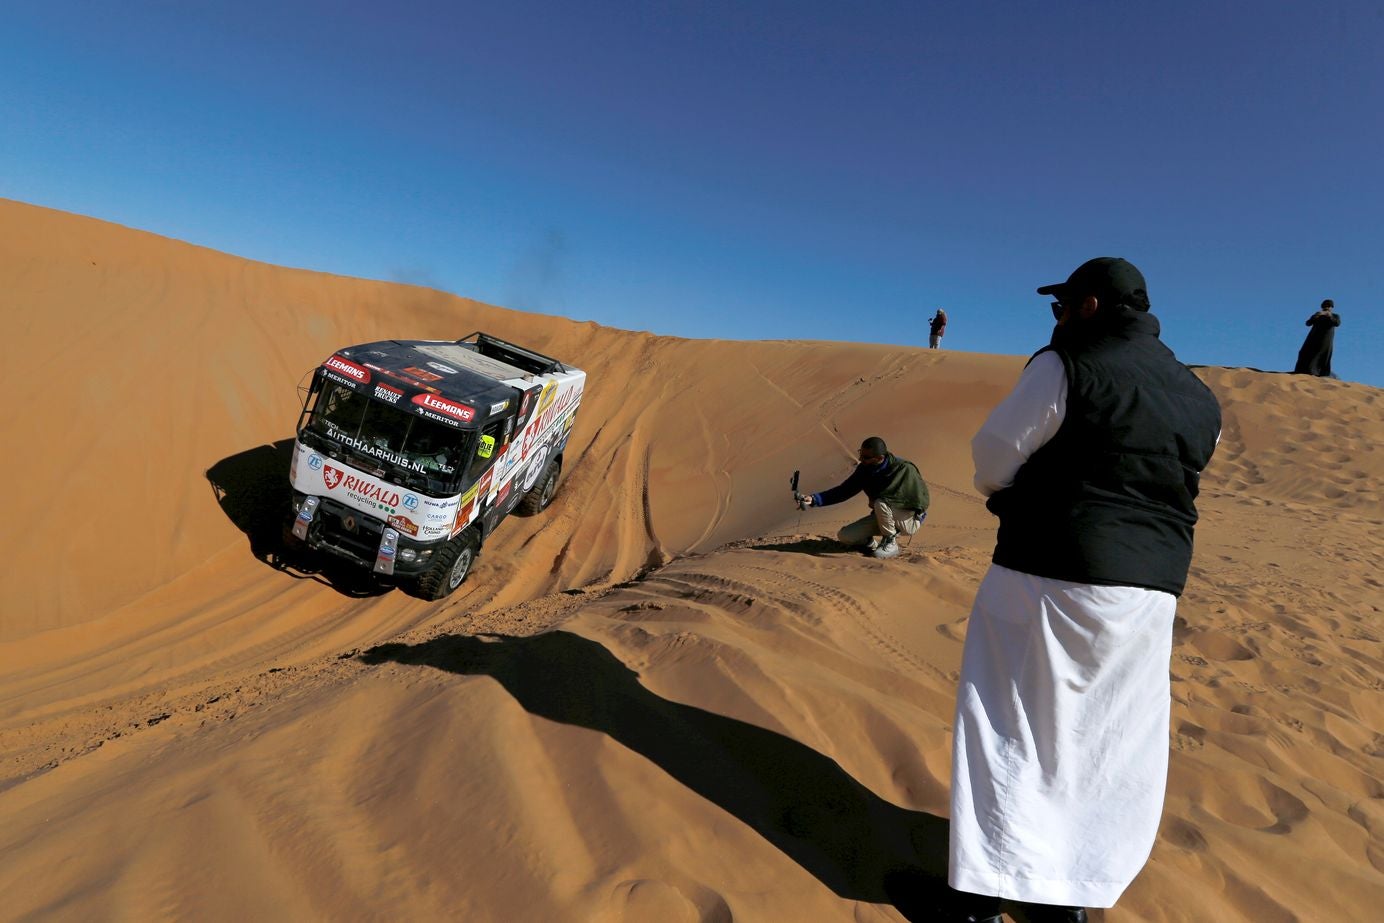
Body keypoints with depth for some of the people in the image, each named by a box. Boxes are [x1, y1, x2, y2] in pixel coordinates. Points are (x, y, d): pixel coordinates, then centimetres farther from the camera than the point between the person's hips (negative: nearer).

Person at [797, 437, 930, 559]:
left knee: (881, 502, -35)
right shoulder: (864, 469, -7)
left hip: (911, 519, -5)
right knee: (844, 536, -11)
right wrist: (814, 499, -17)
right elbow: (844, 490, -4)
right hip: (882, 516, 5)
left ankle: (891, 544, -14)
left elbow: (920, 503, -30)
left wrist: (882, 495, -28)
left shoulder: (904, 469, -25)